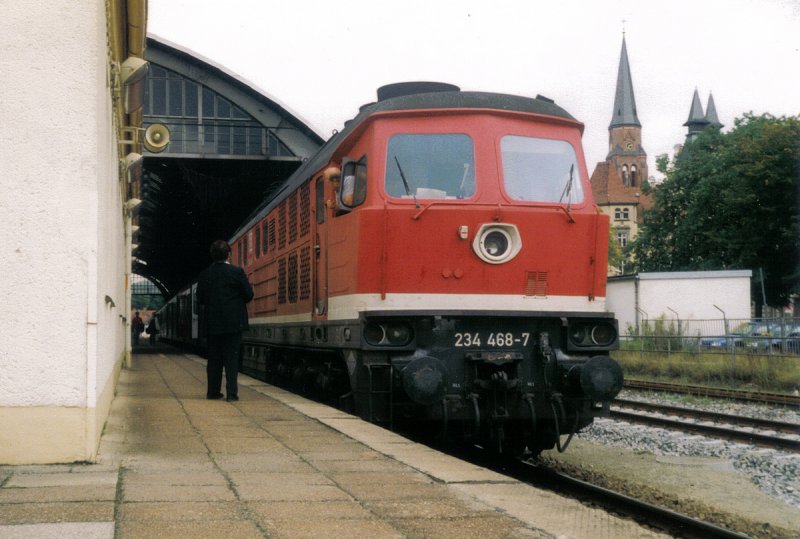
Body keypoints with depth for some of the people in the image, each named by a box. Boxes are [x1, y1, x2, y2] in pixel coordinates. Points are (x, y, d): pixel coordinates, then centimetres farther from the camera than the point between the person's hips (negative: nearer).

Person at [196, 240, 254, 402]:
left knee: (214, 358, 12)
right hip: (233, 322, -3)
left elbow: (200, 299, 6)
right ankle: (231, 393, -5)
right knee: (232, 358, 0)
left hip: (212, 323, 3)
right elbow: (248, 295, -5)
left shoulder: (204, 274, 2)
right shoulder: (236, 271, -8)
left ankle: (213, 391, 17)